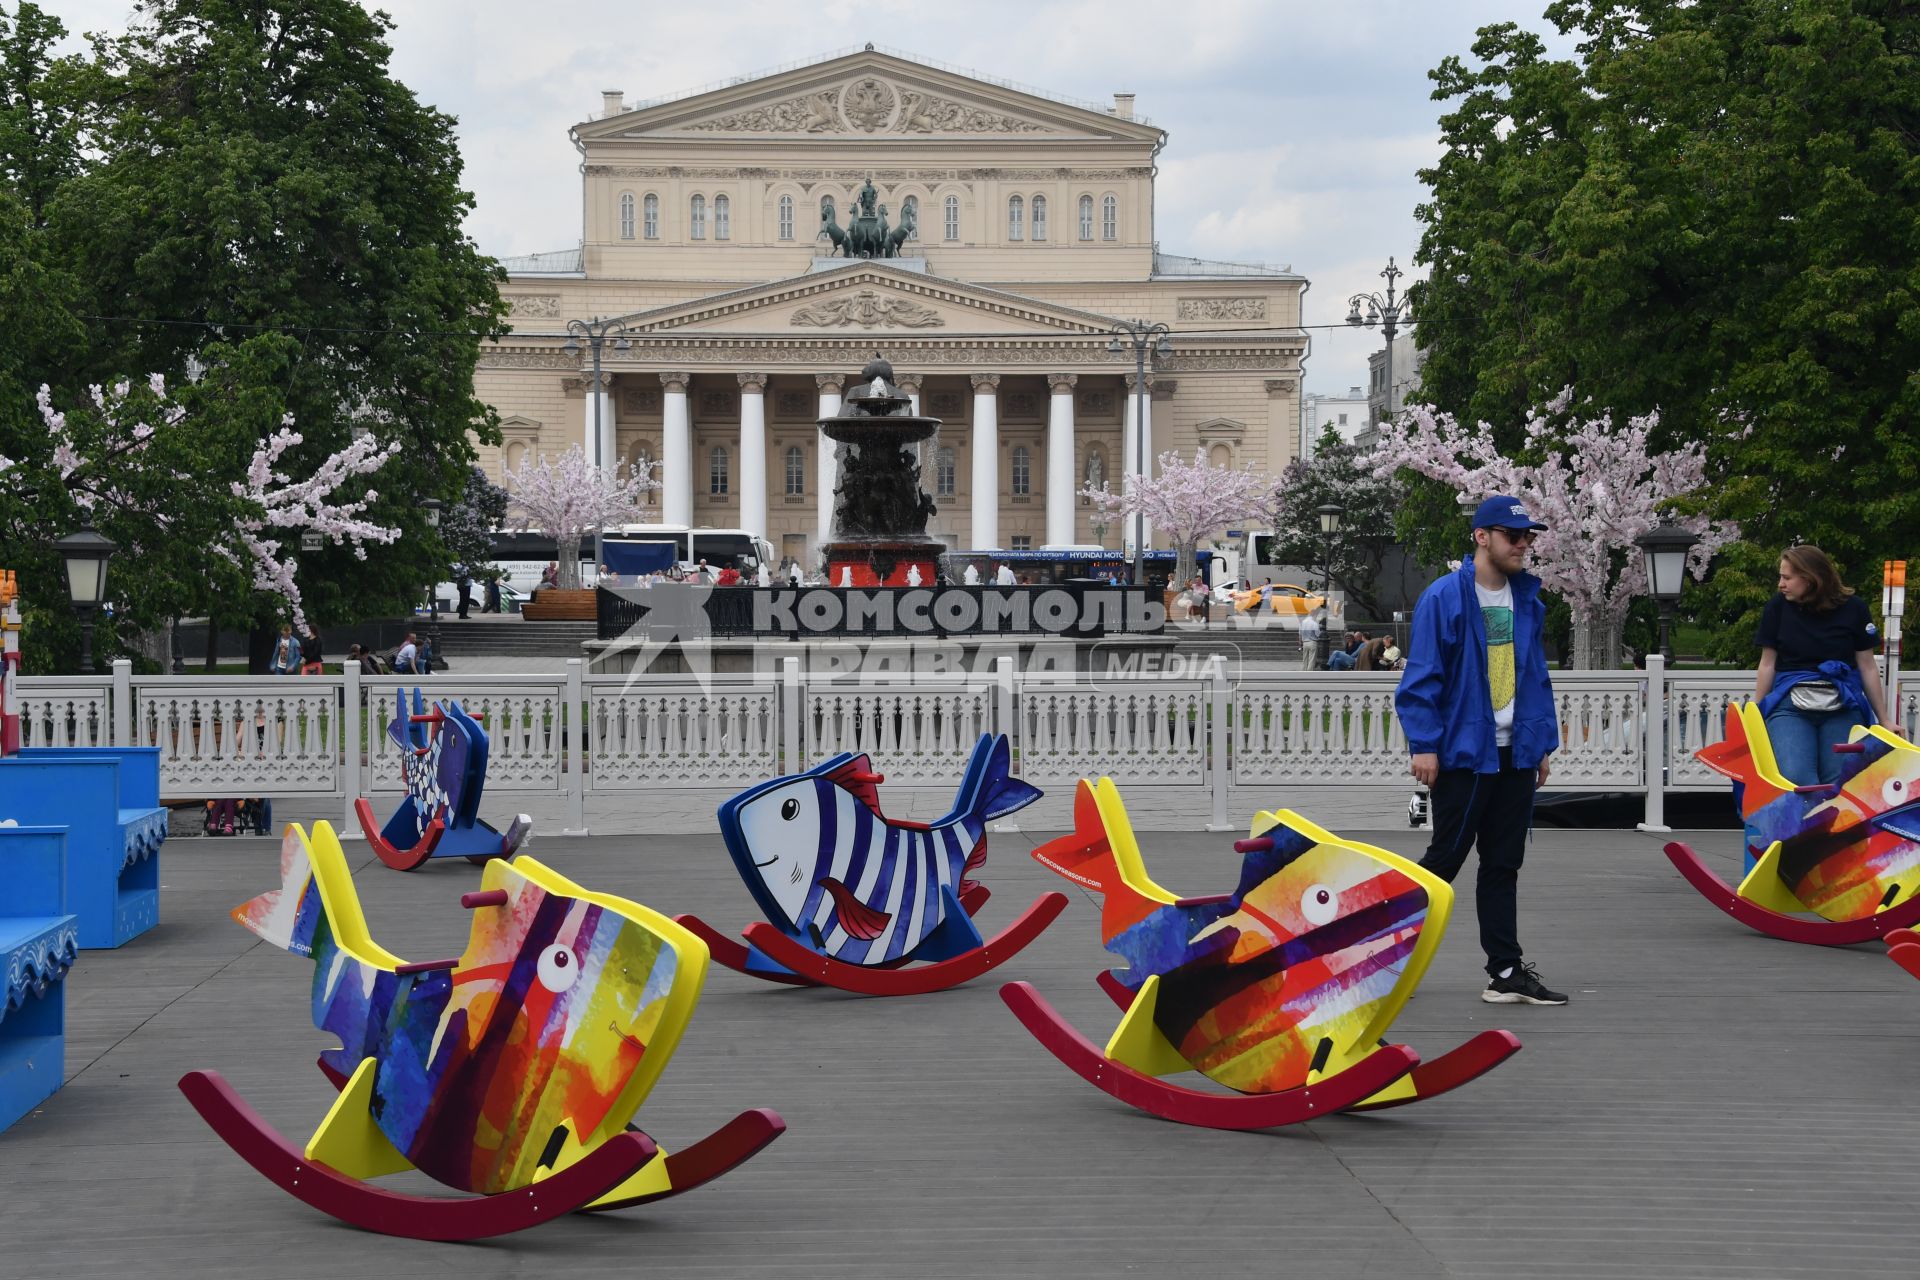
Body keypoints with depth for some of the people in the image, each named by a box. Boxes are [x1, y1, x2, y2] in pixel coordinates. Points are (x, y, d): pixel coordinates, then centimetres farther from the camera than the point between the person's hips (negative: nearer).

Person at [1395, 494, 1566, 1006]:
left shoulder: (1527, 599, 10)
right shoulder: (1444, 598, -10)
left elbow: (1536, 674, 15)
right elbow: (1422, 676, -11)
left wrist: (1543, 742, 11)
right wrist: (1424, 744, -15)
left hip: (1516, 753, 6)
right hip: (1462, 753, -6)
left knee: (1503, 866, 9)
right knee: (1445, 859, -1)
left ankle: (1506, 972, 13)